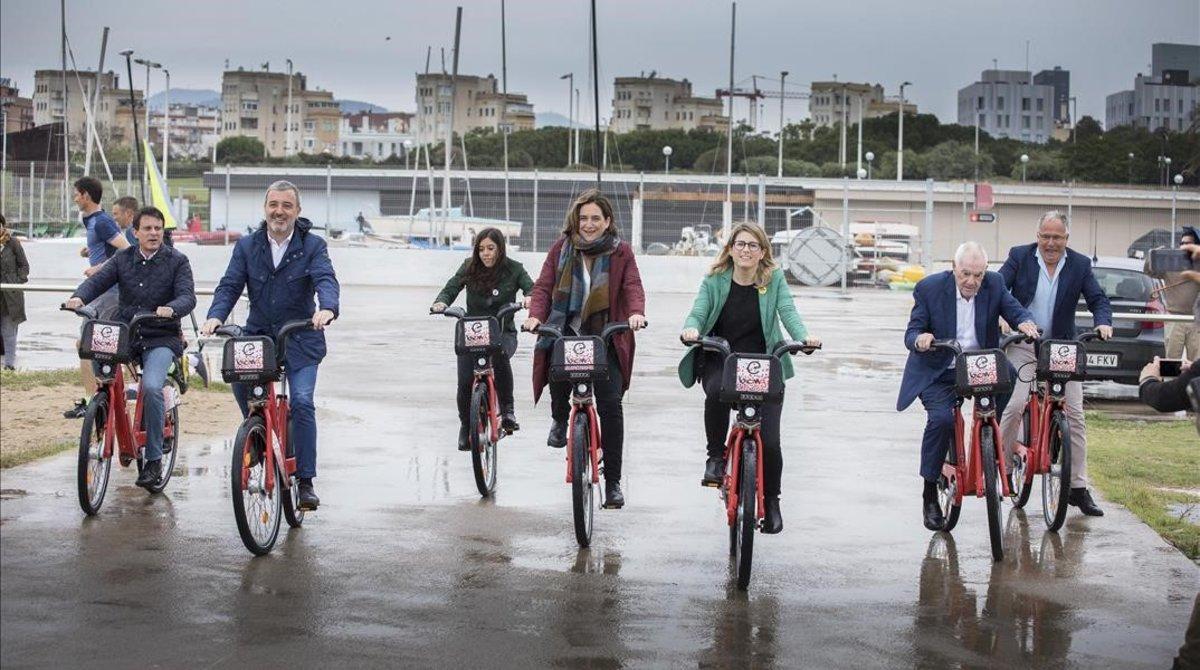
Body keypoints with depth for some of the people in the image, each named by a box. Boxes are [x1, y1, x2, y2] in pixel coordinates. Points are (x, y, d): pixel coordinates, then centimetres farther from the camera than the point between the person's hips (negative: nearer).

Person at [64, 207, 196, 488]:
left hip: (160, 338, -4)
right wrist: (79, 297, -24)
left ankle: (154, 461, -16)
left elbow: (188, 296, -11)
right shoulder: (123, 259, 10)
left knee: (151, 387, -28)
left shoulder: (177, 261, 1)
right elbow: (98, 280, -2)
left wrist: (171, 309, -34)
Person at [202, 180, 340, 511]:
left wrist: (327, 309, -40)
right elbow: (229, 285, -1)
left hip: (300, 339, -2)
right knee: (240, 382, -23)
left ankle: (305, 481, -9)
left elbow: (326, 280, -17)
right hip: (257, 335, 2)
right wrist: (215, 316, -22)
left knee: (301, 401, -16)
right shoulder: (247, 246, 6)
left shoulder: (313, 245, -1)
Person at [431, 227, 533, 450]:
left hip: (503, 332, -2)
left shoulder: (514, 269, -1)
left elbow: (531, 288, -9)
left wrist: (529, 298, -33)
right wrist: (441, 302, -23)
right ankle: (465, 426, 18)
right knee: (465, 382, -11)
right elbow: (451, 288, -1)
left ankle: (507, 410, -21)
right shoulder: (470, 268, 2)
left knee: (500, 355, -37)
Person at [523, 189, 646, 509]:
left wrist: (635, 312, -26)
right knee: (558, 374, -21)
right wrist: (535, 315, -18)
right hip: (565, 332, 1)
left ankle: (613, 481, -3)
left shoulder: (621, 251, 4)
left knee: (610, 404, -11)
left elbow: (633, 286, -5)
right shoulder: (562, 248, 5)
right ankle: (560, 418, 19)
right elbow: (544, 285, 1)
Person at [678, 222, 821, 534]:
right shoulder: (715, 281, 2)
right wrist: (690, 329, -33)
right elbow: (698, 312, -8)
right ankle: (716, 457, -13)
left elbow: (788, 312, -11)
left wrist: (804, 337, -32)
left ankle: (771, 501, 19)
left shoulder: (774, 280, 1)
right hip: (720, 362, 0)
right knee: (716, 392, -37)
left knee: (769, 441, -7)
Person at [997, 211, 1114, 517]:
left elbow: (1098, 299, -1)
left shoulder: (1080, 264, 2)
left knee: (1074, 415, -2)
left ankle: (1078, 488, 5)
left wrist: (1103, 322, -23)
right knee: (1014, 406, -18)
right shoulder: (1020, 256, -2)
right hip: (1023, 345, -2)